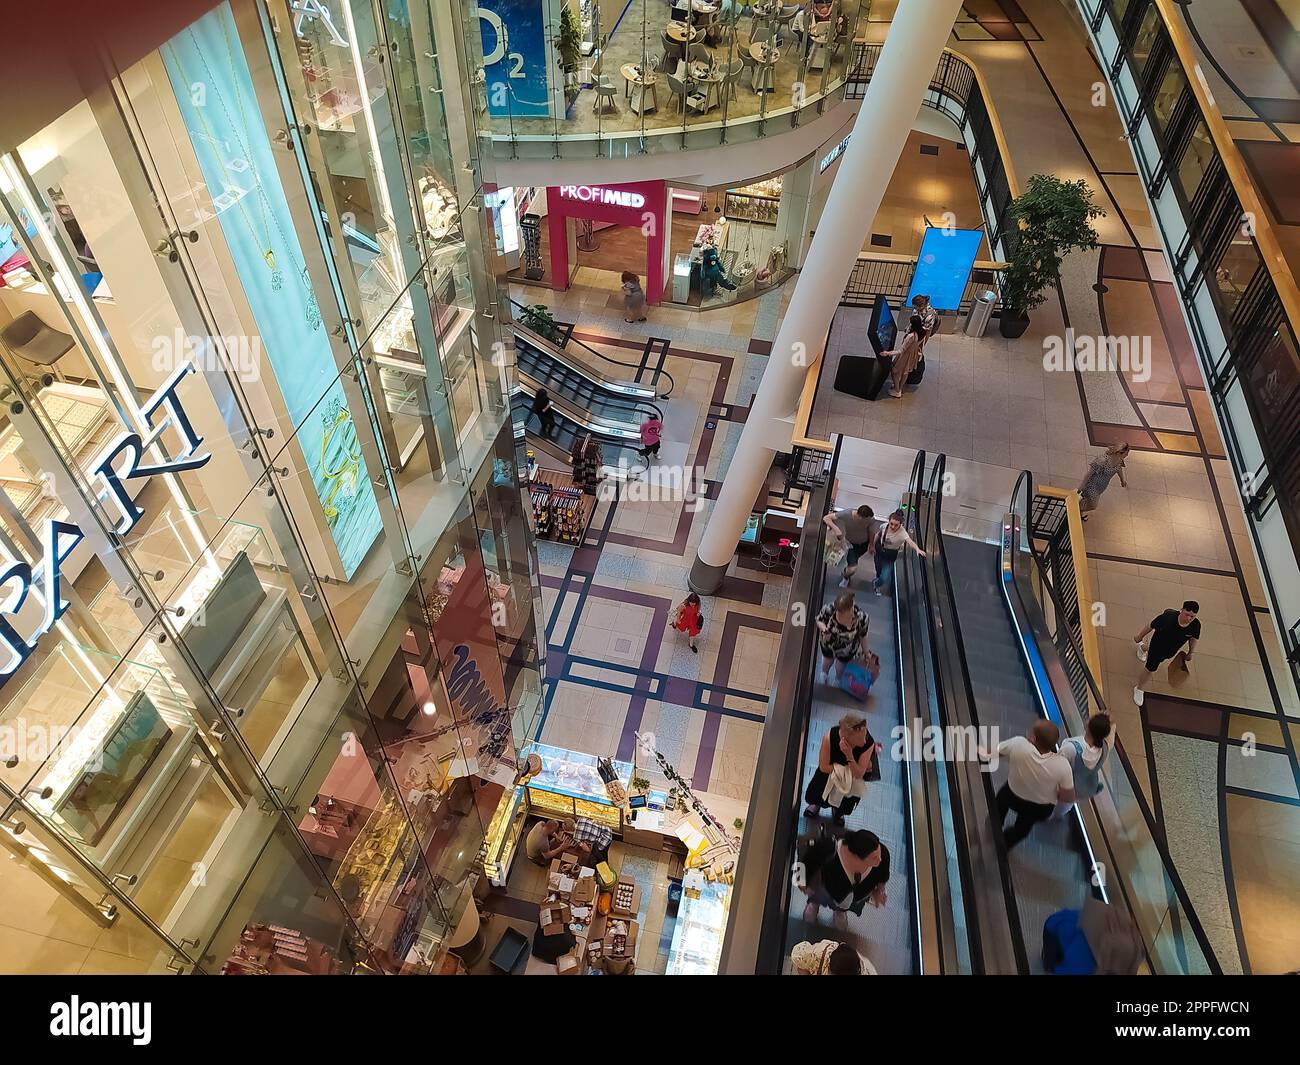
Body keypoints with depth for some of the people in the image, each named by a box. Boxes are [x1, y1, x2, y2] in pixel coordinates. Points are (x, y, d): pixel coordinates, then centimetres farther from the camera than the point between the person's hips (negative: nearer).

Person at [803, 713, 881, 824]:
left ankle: (840, 811, 30)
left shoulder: (868, 743, -34)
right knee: (812, 796, -3)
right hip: (830, 768, -1)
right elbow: (823, 767, -23)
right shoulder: (830, 737, -37)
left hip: (852, 773, 1)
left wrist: (849, 755, -43)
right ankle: (817, 802, 34)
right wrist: (844, 768, -22)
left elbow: (859, 774, -28)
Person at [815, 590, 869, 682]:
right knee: (827, 662, 33)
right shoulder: (829, 609, -38)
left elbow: (862, 636, -16)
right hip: (828, 643, 1)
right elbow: (818, 620, -15)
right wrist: (823, 627, -38)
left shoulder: (861, 618, -37)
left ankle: (838, 681, 65)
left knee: (840, 669, 29)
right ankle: (824, 675, 69)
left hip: (846, 650, 0)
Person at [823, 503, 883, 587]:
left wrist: (872, 545, 7)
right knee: (853, 569, -13)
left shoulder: (871, 520, -30)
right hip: (851, 543, -2)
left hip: (864, 544, 2)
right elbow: (826, 518, -31)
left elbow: (871, 532, -8)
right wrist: (836, 529, -45)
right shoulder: (846, 514, -35)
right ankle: (845, 578, 24)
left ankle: (846, 570, 63)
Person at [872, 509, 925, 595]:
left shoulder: (902, 533, -33)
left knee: (884, 578, -9)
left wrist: (917, 549, -70)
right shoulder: (884, 526, -19)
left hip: (891, 556, -3)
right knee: (878, 571, 20)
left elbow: (910, 541, -51)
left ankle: (876, 584, 27)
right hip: (879, 551, 3)